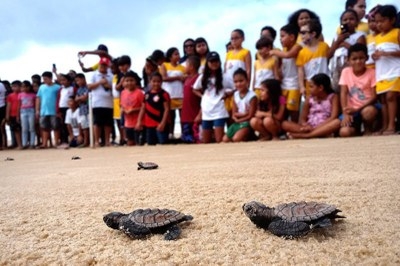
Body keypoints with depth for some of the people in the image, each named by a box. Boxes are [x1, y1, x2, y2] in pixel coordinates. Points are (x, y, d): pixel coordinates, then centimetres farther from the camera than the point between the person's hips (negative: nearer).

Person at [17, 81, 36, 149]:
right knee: (24, 129, 4)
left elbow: (35, 105, 2)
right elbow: (19, 106, 9)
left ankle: (32, 144, 4)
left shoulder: (33, 95, 1)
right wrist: (18, 115, 6)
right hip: (23, 112, 2)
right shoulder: (20, 95, 7)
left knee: (32, 128, 0)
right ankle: (24, 144, 7)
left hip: (31, 111, -2)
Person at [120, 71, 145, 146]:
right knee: (130, 143, 16)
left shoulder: (139, 93, -14)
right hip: (128, 123, 6)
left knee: (139, 143, 0)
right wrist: (122, 109, -4)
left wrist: (133, 110, -20)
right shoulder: (123, 92, 5)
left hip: (137, 123, -6)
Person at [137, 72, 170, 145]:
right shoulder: (147, 94, 10)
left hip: (160, 124, -6)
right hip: (149, 125, 6)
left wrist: (163, 123, -18)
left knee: (163, 143, -8)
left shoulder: (164, 94, -7)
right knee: (150, 144, 14)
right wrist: (139, 121, 5)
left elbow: (167, 109, -11)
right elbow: (143, 109, 14)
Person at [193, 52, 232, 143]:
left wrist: (225, 95, -9)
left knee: (219, 140, -8)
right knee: (205, 141, 9)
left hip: (219, 111, -4)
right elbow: (195, 89, 20)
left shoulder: (223, 77, -1)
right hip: (206, 111, 4)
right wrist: (202, 96, 6)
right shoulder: (202, 77, 8)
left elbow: (232, 90, 5)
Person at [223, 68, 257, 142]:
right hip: (237, 123, 7)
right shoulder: (235, 95, 3)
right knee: (225, 140, 0)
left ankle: (250, 136, 0)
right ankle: (245, 136, 12)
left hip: (247, 122, -7)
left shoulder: (252, 96, -15)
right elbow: (234, 114, 1)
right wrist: (245, 114, -16)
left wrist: (238, 120, -8)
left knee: (236, 139, -26)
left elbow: (250, 116, -14)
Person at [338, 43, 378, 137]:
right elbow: (343, 94, -3)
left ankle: (368, 129, -6)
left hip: (367, 107, -1)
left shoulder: (372, 72, -4)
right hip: (352, 109, 1)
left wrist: (358, 108, -22)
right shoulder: (346, 72, 2)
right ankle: (357, 130, 11)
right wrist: (345, 113, -16)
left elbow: (374, 96, -8)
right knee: (344, 132, -27)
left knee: (369, 111, -40)